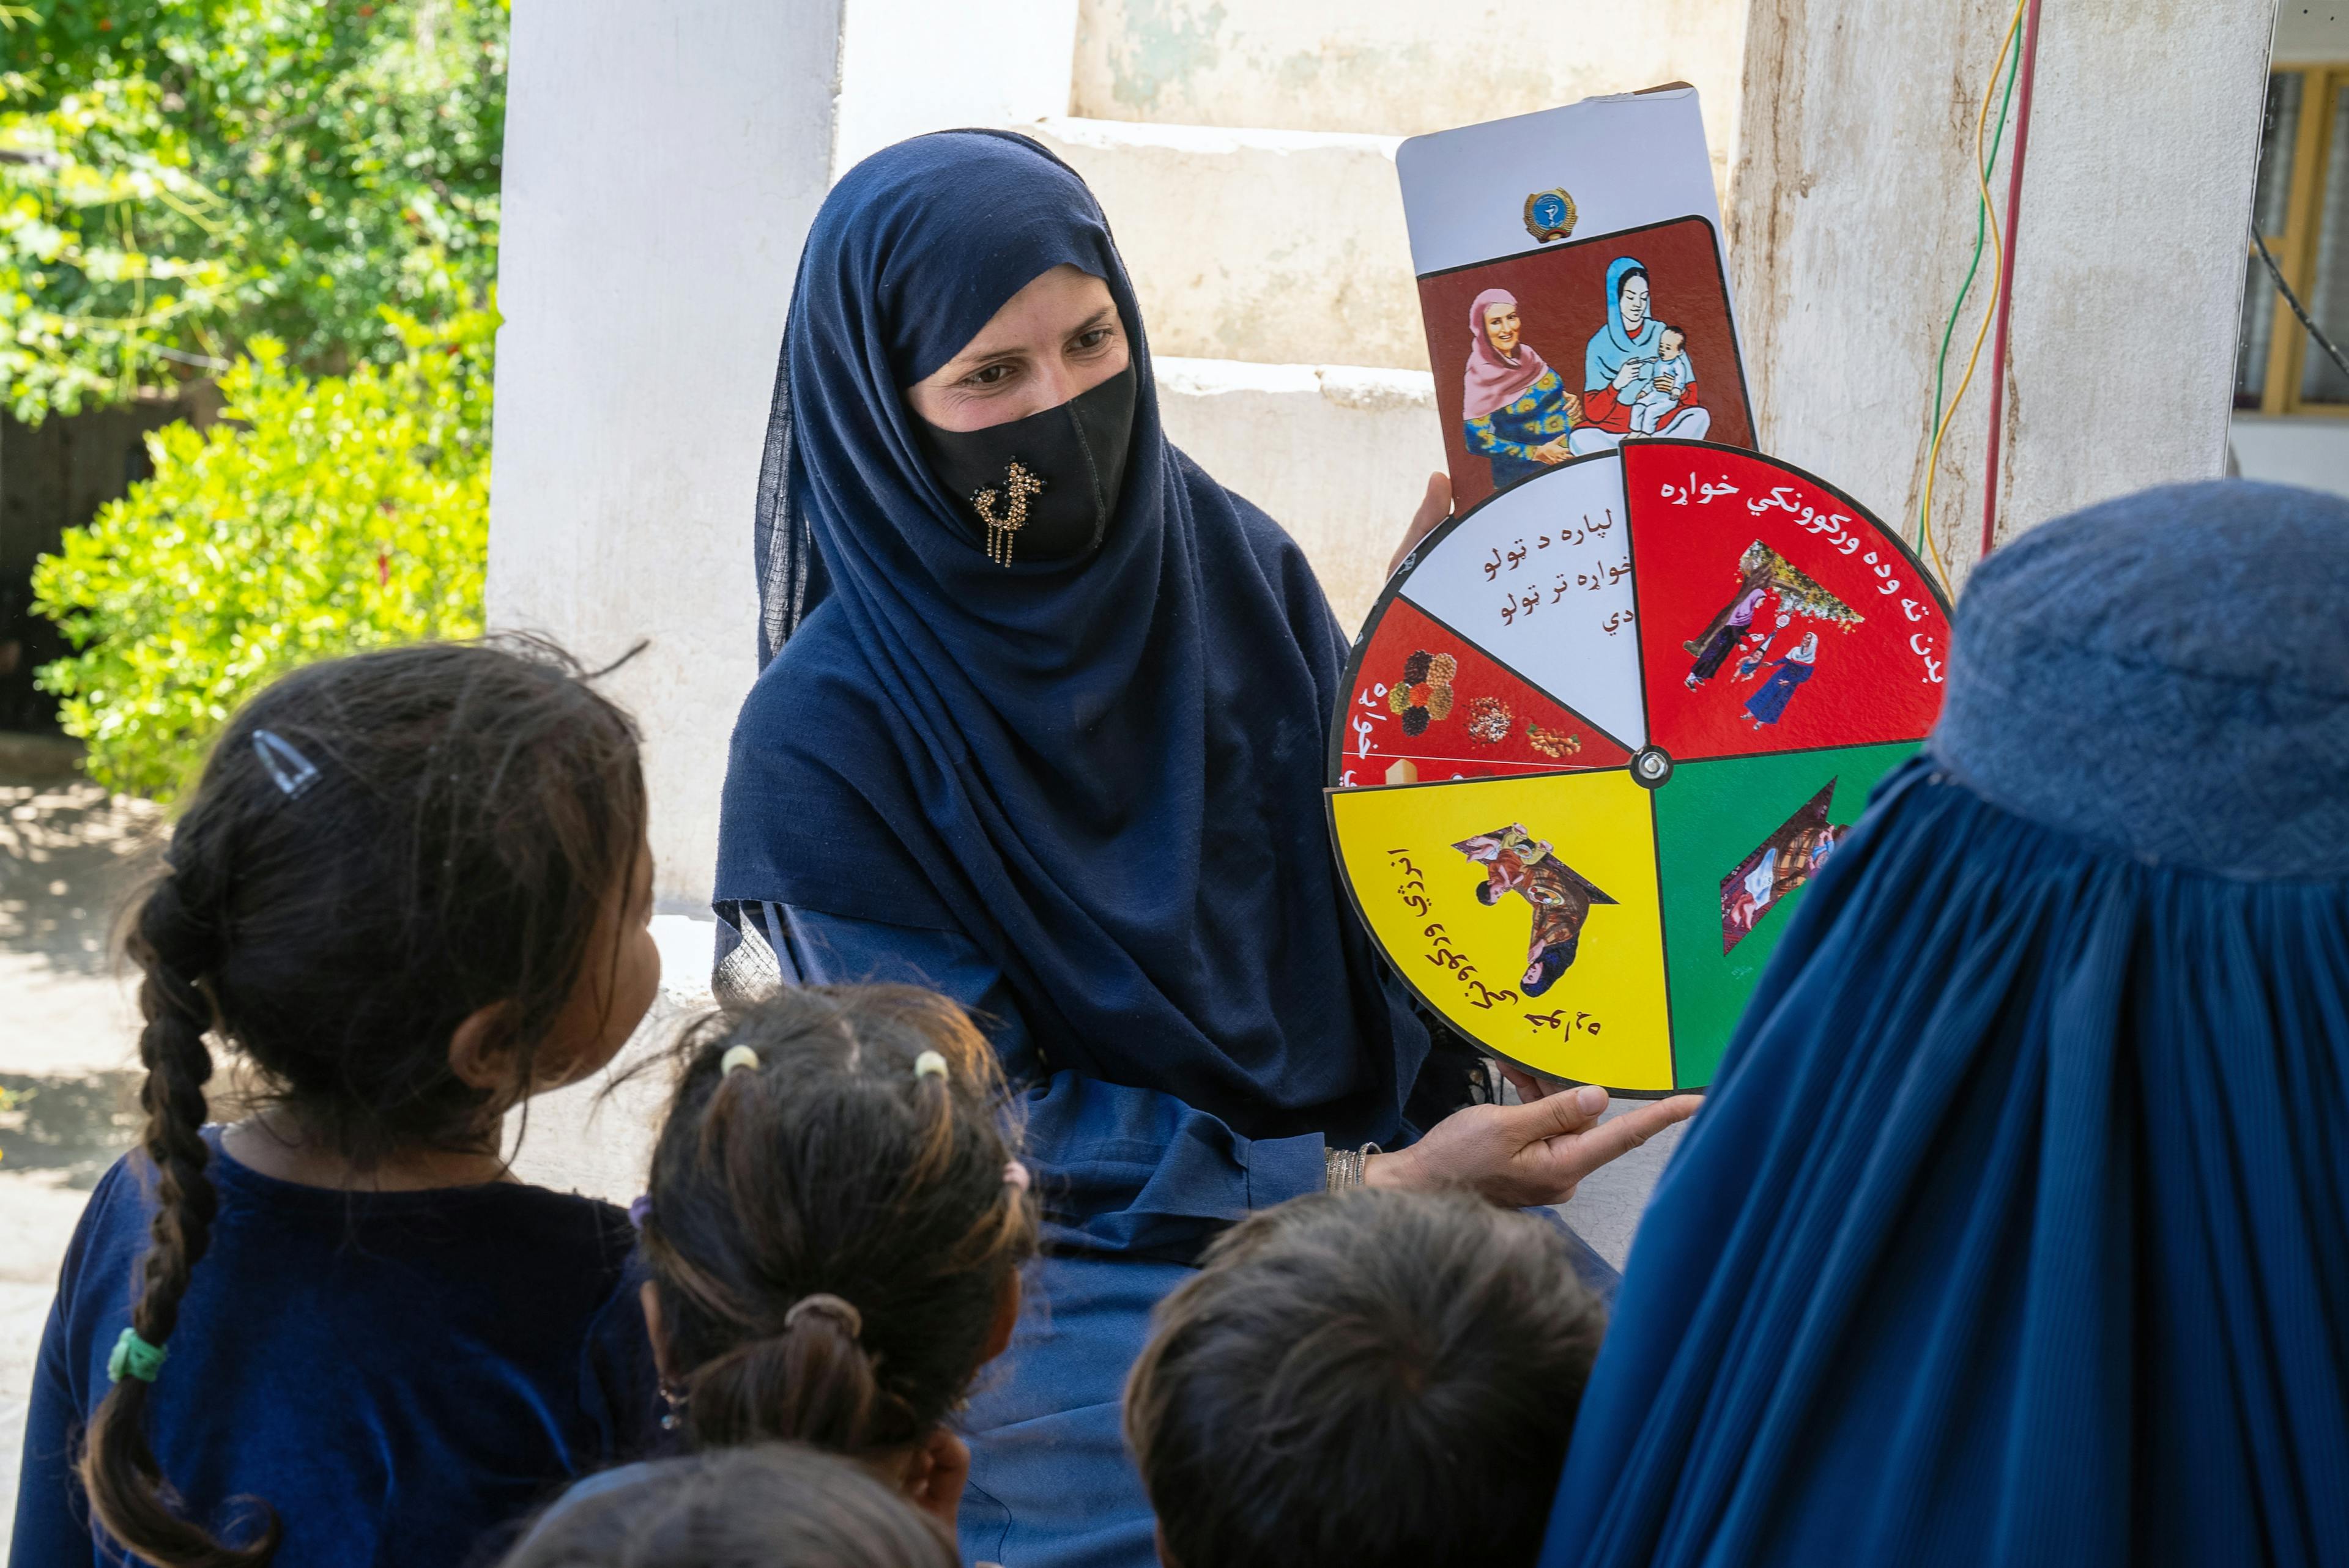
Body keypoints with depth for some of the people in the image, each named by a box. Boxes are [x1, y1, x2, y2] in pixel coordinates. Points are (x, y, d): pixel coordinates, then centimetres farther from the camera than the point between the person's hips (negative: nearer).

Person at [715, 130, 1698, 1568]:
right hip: (1070, 1263, -5)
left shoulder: (1232, 565, 2)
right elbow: (972, 1125, -11)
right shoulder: (825, 732, -12)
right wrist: (1362, 1187, -18)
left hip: (1359, 1169, 5)